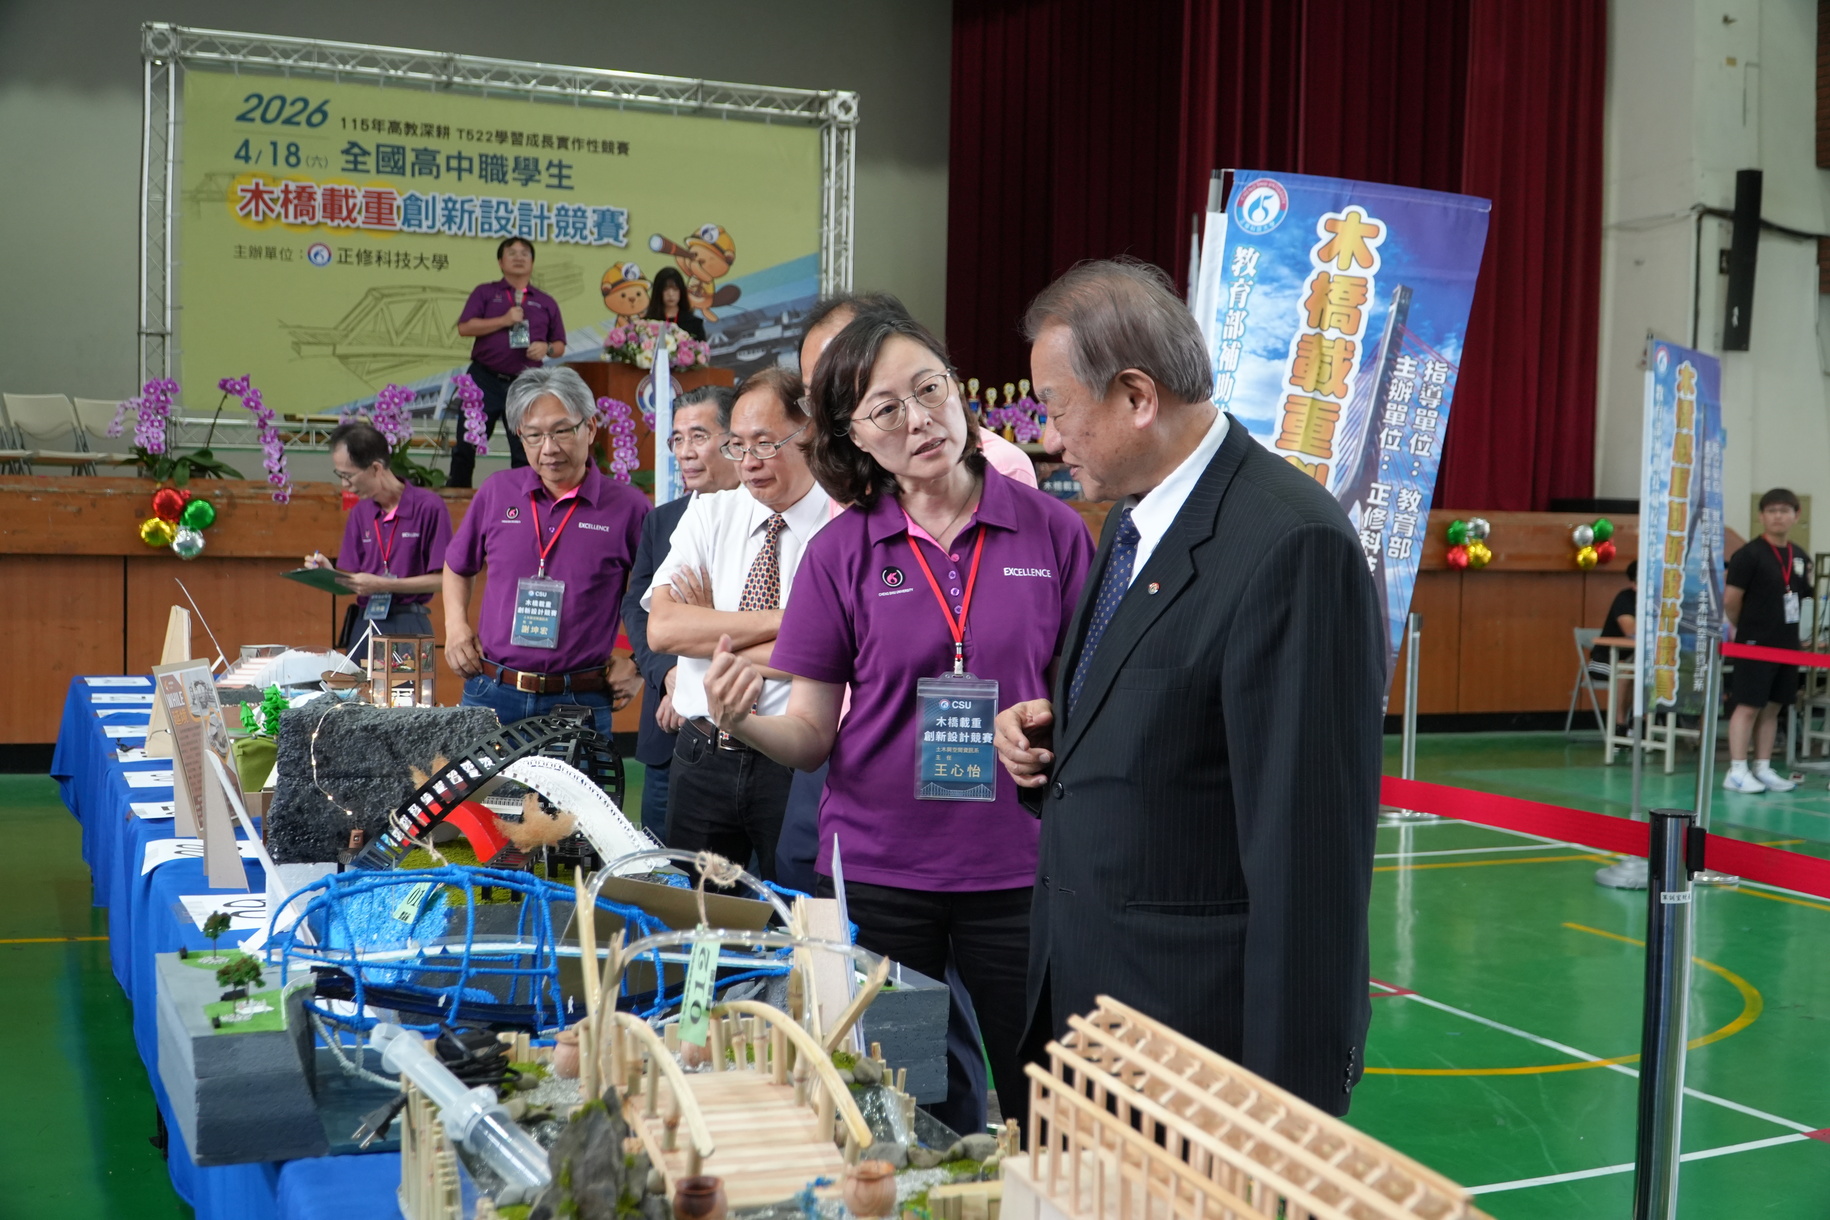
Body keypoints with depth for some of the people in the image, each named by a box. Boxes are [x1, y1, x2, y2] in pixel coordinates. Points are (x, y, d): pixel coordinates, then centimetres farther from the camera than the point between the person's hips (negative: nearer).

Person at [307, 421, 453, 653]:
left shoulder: (429, 507, -8)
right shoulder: (360, 512, 11)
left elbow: (440, 579, -9)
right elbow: (355, 581, 14)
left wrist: (381, 584, -14)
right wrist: (330, 572, -6)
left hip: (407, 626, -5)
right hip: (363, 624, 5)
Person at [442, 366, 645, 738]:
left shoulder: (628, 507, -2)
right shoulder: (497, 492, 6)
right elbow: (458, 568, 21)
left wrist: (641, 666, 1)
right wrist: (455, 626, 7)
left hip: (580, 703, -2)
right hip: (491, 694, 2)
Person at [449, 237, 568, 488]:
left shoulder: (546, 303, 14)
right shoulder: (485, 293, 9)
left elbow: (560, 346, 15)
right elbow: (464, 327, -5)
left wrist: (547, 348, -8)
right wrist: (504, 321, -12)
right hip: (484, 380, -1)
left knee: (525, 451, -1)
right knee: (467, 444, 3)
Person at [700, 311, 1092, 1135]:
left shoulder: (1049, 528, 0)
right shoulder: (841, 551, 1)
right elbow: (812, 736, 2)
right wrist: (743, 720, -18)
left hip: (1017, 871, 0)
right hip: (877, 873, 0)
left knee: (1038, 1117, 7)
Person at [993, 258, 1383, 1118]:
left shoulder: (1291, 546, -21)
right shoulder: (1132, 519, 9)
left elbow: (1307, 845, -22)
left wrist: (1291, 1099, -20)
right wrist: (1050, 740, 1)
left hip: (1204, 1024, -8)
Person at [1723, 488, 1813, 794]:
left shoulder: (1801, 558, 11)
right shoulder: (1749, 555, -10)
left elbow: (1803, 596, 20)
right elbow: (1730, 599, -11)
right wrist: (1745, 627, 1)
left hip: (1787, 645, 7)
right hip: (1755, 644, -7)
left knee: (1772, 708, 10)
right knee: (1748, 706, -6)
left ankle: (1763, 769, 17)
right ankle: (1736, 771, -4)